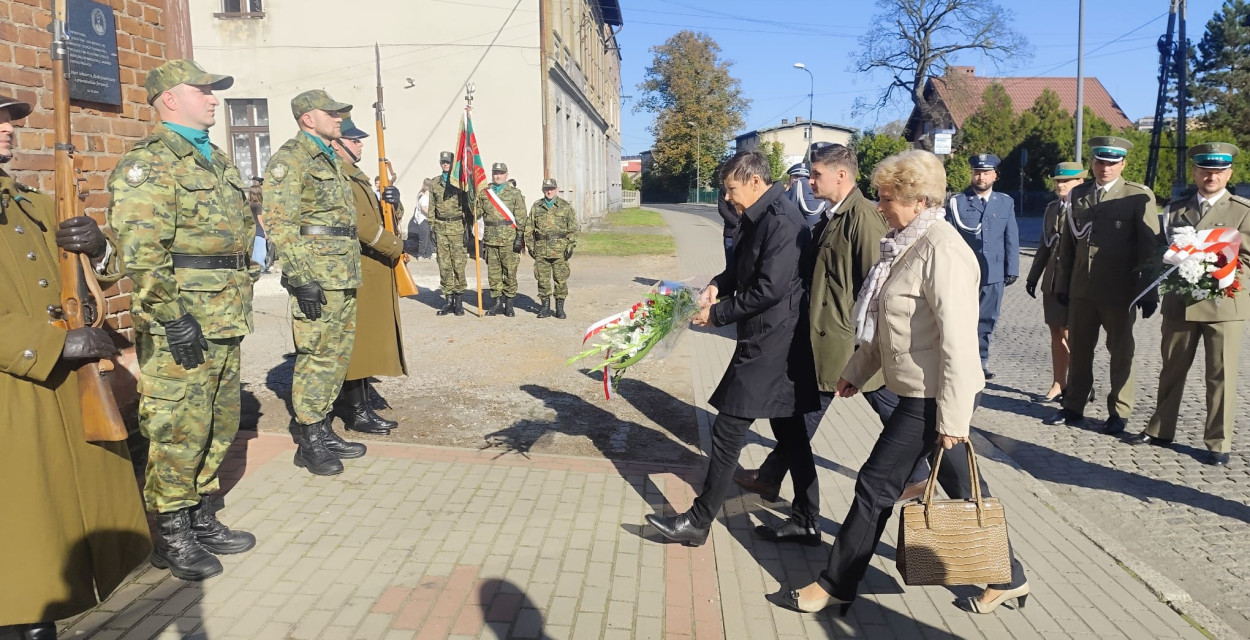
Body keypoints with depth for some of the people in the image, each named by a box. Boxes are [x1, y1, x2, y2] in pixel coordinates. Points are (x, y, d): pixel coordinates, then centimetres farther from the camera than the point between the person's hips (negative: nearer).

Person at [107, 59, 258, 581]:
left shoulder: (217, 160, 18)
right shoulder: (148, 162, -10)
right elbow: (141, 253, -19)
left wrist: (241, 303, 20)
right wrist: (173, 318, -21)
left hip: (224, 324, 9)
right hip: (180, 327, -9)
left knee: (219, 427, 15)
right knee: (177, 431, -1)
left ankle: (202, 519, 29)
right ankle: (171, 538, 13)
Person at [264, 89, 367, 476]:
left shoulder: (328, 159, 20)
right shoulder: (290, 159, -9)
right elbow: (279, 223, -16)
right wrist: (302, 278, -21)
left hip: (343, 276, 9)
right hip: (317, 276, -9)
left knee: (337, 355, 13)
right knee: (317, 357, -5)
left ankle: (323, 431, 23)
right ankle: (309, 444, 5)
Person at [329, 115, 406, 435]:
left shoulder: (356, 176, 21)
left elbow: (374, 217, 21)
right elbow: (355, 220, -23)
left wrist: (390, 202, 0)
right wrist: (393, 246, -16)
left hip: (373, 271, 10)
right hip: (356, 272, -10)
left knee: (367, 341, 12)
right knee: (358, 339, -6)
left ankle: (357, 406, 20)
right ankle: (356, 412, 1)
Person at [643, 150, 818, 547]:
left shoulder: (781, 222, -19)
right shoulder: (757, 218, 11)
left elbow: (770, 288, -24)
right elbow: (744, 268, 23)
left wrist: (718, 315, -14)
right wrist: (718, 285, 2)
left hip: (769, 345, -10)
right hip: (773, 341, 10)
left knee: (728, 431, -3)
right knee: (789, 431, 16)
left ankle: (698, 523, 7)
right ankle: (805, 519, 28)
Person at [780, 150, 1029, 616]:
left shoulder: (942, 250, -21)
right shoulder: (909, 245, 9)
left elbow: (959, 341, -24)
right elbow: (890, 324, 18)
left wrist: (953, 419, -22)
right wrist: (856, 371, 19)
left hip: (934, 398, -9)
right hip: (920, 392, 9)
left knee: (876, 486, 0)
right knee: (964, 488, 18)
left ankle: (836, 586, 15)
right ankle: (1008, 577, 34)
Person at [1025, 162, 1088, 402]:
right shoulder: (1052, 208, 14)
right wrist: (1033, 276, 18)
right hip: (1052, 281, 7)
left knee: (1069, 335, -4)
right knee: (1056, 335, 11)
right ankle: (1058, 385, 19)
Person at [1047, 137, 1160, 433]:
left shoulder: (1139, 196, -5)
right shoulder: (1078, 194, 8)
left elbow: (1150, 248, -7)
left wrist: (1149, 292, -9)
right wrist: (1062, 284, 8)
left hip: (1119, 291, -4)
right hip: (1081, 289, 4)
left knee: (1121, 352, 9)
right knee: (1078, 350, 11)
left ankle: (1118, 412, 21)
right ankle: (1074, 407, 22)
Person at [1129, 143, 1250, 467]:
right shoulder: (1175, 209, 11)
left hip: (1223, 303, -3)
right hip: (1179, 302, 3)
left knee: (1221, 375, 1)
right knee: (1172, 369, 12)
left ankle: (1218, 443, 9)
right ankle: (1160, 430, 23)